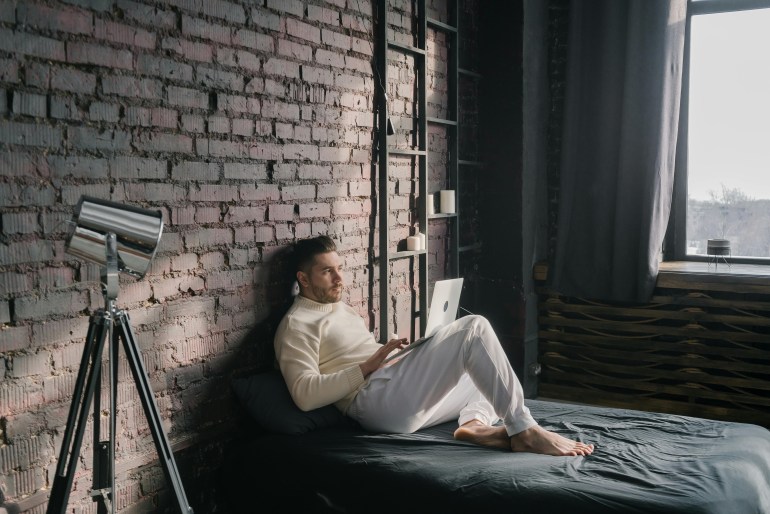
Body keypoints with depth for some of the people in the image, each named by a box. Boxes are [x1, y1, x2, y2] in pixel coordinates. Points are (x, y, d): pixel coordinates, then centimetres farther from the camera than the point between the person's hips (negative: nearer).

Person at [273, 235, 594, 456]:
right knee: (473, 328, -17)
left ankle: (476, 422, -16)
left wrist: (398, 355, 9)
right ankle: (523, 431, -19)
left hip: (400, 398, 10)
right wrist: (369, 366, -15)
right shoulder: (296, 325, -3)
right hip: (376, 399, -10)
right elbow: (305, 395, -16)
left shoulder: (342, 309, 27)